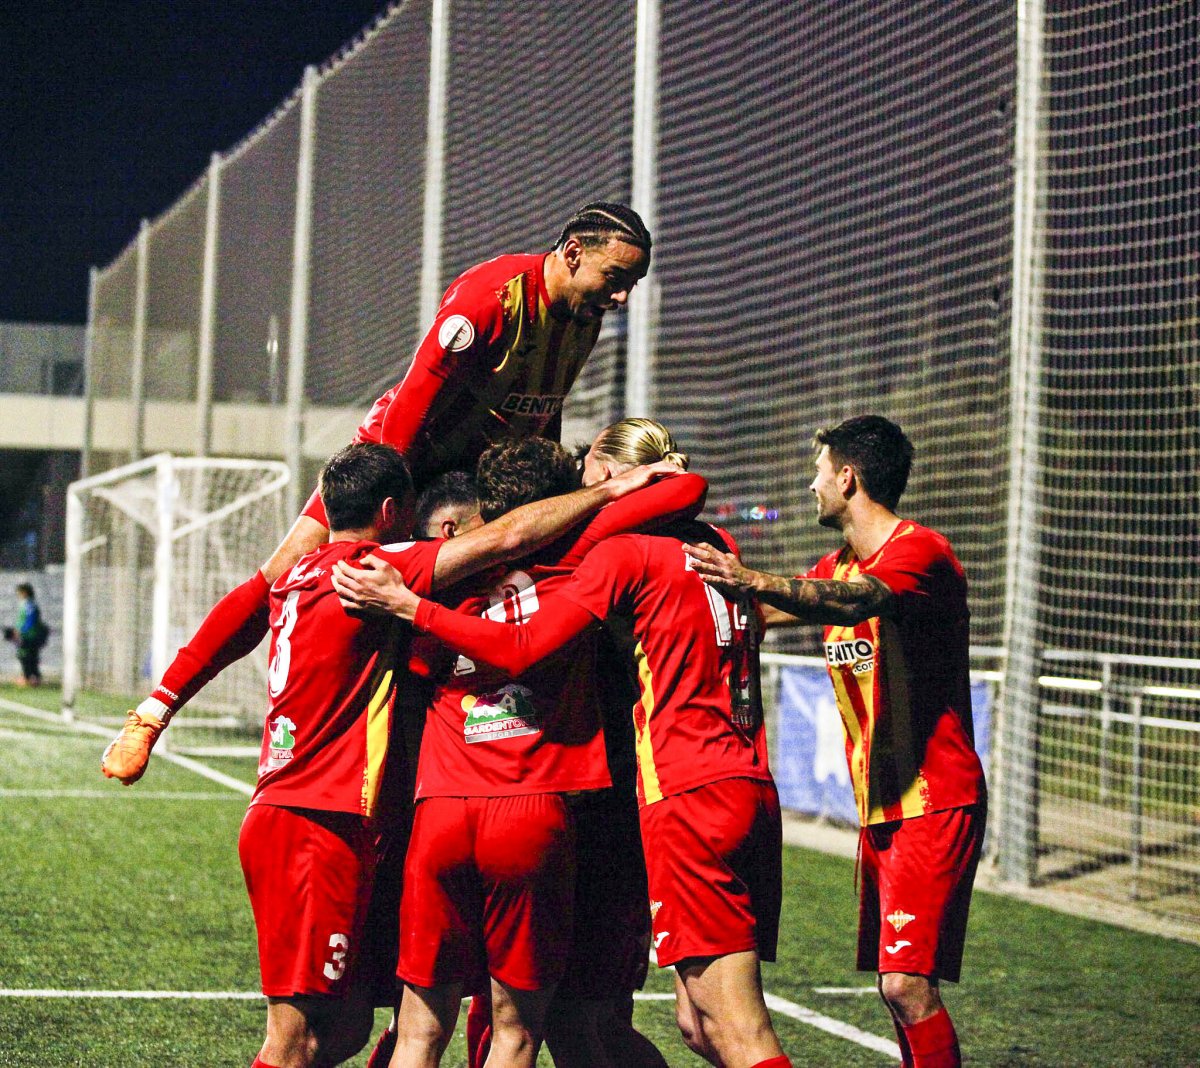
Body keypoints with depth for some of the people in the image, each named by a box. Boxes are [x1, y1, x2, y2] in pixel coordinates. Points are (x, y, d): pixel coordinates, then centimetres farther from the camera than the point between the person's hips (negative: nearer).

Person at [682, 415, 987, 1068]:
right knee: (894, 984, 8)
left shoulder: (920, 551, -13)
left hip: (935, 805, -9)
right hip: (880, 808, 9)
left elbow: (856, 600, -33)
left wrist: (757, 584, -46)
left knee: (907, 983, -17)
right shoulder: (836, 568, 16)